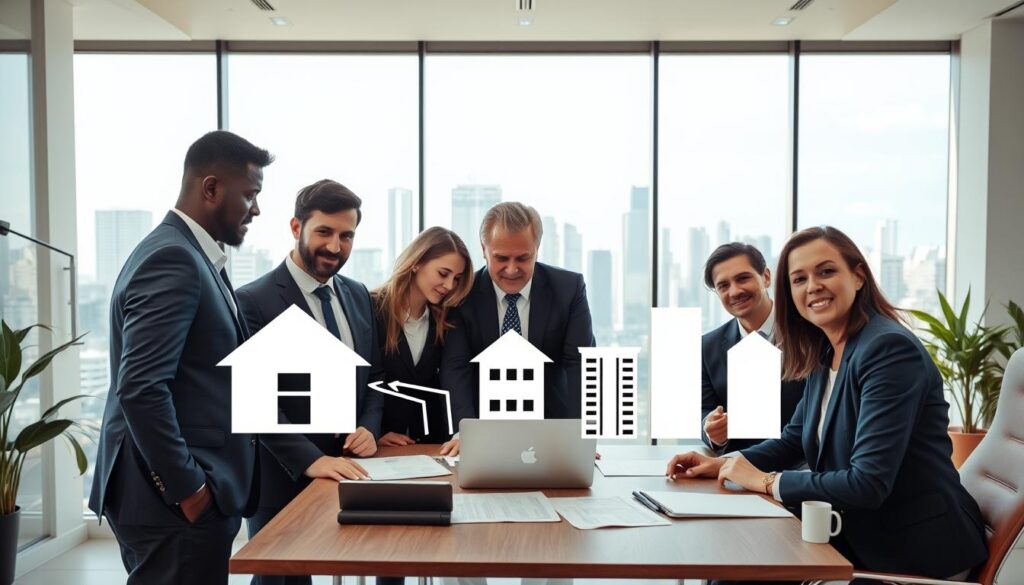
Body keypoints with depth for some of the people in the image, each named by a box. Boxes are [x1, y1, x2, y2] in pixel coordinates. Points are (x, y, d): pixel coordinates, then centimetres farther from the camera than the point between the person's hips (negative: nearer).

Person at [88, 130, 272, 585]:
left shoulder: (187, 255, 13)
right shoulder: (173, 260, -18)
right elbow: (140, 390, -25)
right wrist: (189, 487, -19)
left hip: (178, 490, 10)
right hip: (176, 498, -10)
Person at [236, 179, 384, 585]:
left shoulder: (358, 295, 8)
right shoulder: (254, 301, -12)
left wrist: (369, 428, -5)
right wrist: (311, 460, -27)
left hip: (349, 469, 6)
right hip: (285, 477, -5)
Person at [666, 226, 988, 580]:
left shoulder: (891, 349, -22)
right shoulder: (825, 354, 4)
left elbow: (868, 483, -27)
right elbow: (795, 439, 16)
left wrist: (766, 481, -17)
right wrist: (723, 464, 1)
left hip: (918, 552, -7)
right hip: (859, 534, 7)